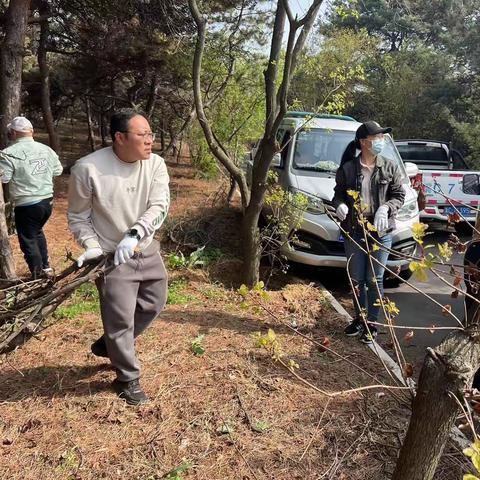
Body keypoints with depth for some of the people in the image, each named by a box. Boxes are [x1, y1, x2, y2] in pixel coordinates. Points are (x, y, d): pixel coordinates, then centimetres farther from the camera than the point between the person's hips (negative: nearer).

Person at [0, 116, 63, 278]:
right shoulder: (46, 149, 3)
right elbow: (58, 170, 12)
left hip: (26, 205, -6)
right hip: (47, 201, 6)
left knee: (28, 240, 9)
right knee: (37, 232, 28)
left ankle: (39, 276, 15)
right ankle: (46, 267, 33)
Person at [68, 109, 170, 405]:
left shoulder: (155, 164, -9)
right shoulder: (88, 169, -18)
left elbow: (160, 206, -17)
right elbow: (78, 216, -6)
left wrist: (133, 234, -31)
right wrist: (91, 246, -21)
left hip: (147, 250, 5)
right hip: (111, 257, -5)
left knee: (154, 304, 18)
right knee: (120, 319, 2)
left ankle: (109, 345, 42)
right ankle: (128, 379, 25)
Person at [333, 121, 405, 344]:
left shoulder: (389, 167, 0)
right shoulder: (347, 169, -2)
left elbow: (399, 195, 4)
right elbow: (338, 193, 7)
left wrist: (386, 208, -15)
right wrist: (339, 205, -15)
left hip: (380, 232, 0)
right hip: (353, 232, 1)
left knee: (375, 280, 5)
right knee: (357, 279, 11)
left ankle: (371, 324, 19)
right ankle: (359, 319, 30)